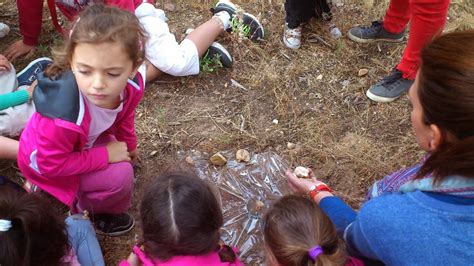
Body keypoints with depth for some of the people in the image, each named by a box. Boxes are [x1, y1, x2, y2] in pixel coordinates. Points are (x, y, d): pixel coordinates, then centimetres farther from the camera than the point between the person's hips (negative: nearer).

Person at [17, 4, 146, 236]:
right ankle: (89, 209, 10)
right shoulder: (63, 114, -46)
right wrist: (106, 156, -28)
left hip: (86, 141, 7)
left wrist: (128, 144, 15)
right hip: (46, 160, -6)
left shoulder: (132, 85, -26)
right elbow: (51, 164, -29)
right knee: (119, 176, -21)